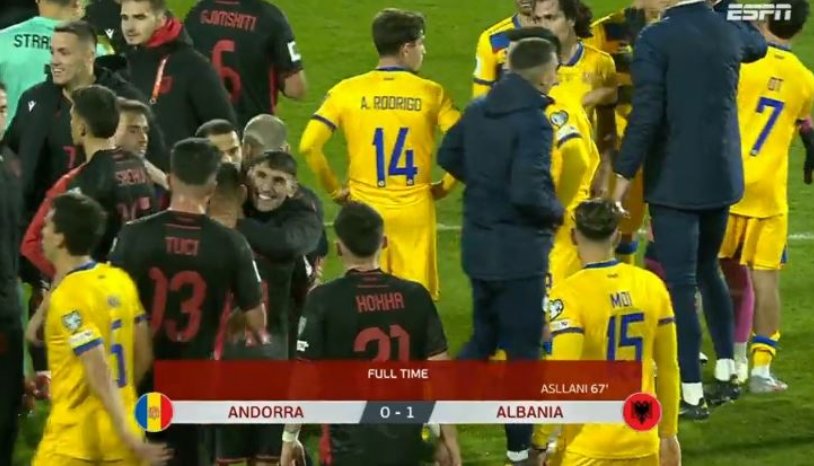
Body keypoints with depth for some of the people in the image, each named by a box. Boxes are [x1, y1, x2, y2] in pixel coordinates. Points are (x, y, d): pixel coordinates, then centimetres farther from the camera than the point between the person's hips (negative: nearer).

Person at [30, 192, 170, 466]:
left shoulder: (67, 297, -16)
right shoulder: (120, 280, 6)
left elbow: (100, 372, -21)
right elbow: (144, 356, 11)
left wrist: (128, 435, -21)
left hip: (74, 436, -7)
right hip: (119, 432, 7)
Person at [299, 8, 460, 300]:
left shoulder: (347, 92, -2)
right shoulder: (431, 94, -4)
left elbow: (309, 145, -9)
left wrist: (334, 189, 3)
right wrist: (446, 186, 4)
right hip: (415, 211, -1)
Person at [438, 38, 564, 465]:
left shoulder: (478, 110, 3)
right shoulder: (533, 122, -22)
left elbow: (448, 156, 16)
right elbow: (529, 191, -29)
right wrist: (556, 211, -10)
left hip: (478, 244, 7)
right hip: (519, 249, -7)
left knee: (484, 337, 23)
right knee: (523, 347, 4)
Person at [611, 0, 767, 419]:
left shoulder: (655, 39, -16)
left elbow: (646, 114, -19)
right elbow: (757, 44, 29)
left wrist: (623, 176, -13)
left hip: (675, 181, -6)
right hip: (722, 176, 6)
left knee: (680, 285, -2)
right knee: (706, 270, 23)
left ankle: (692, 395, -1)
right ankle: (726, 374, 26)